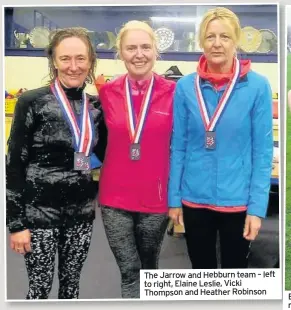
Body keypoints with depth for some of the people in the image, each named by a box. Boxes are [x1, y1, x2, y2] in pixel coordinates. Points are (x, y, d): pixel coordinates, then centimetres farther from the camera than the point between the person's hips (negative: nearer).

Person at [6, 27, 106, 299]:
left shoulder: (95, 105, 3)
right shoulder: (31, 102, -10)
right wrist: (16, 222, -11)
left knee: (71, 283, 16)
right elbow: (14, 165, -9)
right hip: (40, 212, -4)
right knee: (40, 286, 6)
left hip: (82, 211, 4)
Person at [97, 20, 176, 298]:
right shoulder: (107, 92, -2)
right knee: (129, 272, 6)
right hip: (115, 198, 1)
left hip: (155, 198, 0)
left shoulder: (172, 91, -6)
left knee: (148, 268, 19)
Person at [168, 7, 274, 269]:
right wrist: (174, 198, 1)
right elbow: (178, 147, 1)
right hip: (195, 199, 2)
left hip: (238, 201, -1)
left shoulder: (258, 86, -9)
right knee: (201, 271, 20)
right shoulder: (185, 87, -3)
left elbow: (263, 152, -7)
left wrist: (257, 207, -10)